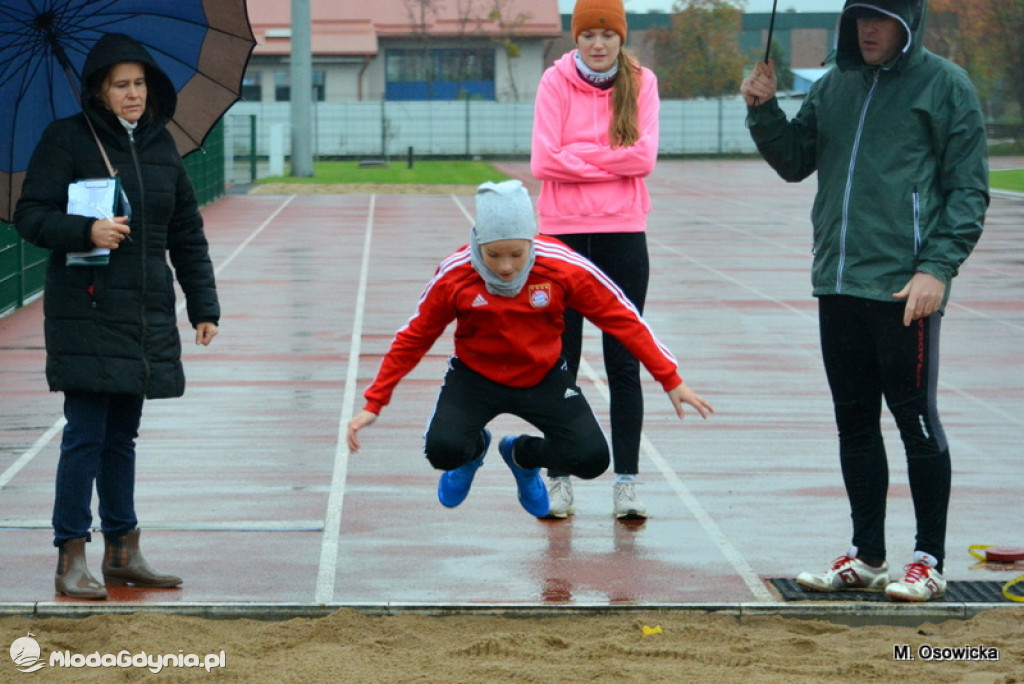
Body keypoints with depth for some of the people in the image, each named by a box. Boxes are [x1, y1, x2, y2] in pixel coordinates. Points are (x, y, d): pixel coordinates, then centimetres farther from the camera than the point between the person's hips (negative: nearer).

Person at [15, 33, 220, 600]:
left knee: (122, 436, 12)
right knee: (86, 436, -6)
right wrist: (86, 231, -23)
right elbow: (29, 214, -7)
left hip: (147, 315, 5)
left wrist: (204, 306, 11)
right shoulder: (66, 139, -4)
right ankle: (71, 558, 1)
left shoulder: (160, 144, 11)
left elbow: (187, 233, 15)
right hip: (86, 313, -5)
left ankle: (122, 552, 19)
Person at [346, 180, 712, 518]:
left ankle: (523, 455, 20)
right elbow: (414, 338, -7)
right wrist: (373, 404, -8)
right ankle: (474, 449, 16)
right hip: (475, 376, -1)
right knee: (443, 450, -27)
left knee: (592, 460, -17)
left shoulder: (565, 268, -22)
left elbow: (623, 320, -11)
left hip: (543, 378, 1)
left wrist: (671, 380, -10)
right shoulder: (454, 276, -21)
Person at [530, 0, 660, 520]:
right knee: (560, 362, 5)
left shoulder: (641, 82, 1)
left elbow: (644, 157, -10)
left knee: (624, 363, 2)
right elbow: (544, 161, -10)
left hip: (623, 234, 0)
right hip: (563, 233, 0)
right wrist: (610, 160, -11)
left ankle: (626, 482, 6)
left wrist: (577, 156, -11)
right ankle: (558, 481, 11)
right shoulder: (556, 81, -1)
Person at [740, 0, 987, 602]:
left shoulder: (944, 85, -3)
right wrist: (765, 111, 2)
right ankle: (867, 557, 21)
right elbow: (795, 161, 19)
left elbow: (969, 190, -5)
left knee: (916, 419, -1)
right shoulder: (834, 88, 14)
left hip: (905, 288, -6)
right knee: (855, 422, 11)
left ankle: (930, 561, 9)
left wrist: (939, 267, -15)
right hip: (838, 282, 6)